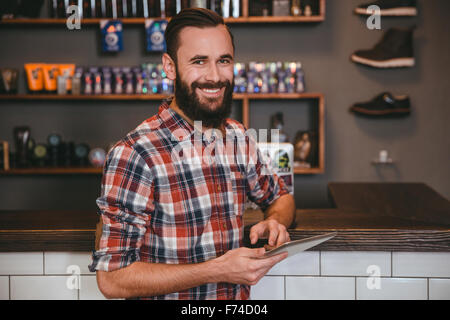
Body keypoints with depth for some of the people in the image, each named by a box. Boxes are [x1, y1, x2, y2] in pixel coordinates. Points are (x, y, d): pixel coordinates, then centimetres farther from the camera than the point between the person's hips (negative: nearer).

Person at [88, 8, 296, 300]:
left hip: (239, 300, 5)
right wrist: (218, 270, -19)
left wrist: (275, 222, -1)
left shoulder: (238, 137, 4)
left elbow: (280, 196, 21)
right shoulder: (133, 156, -15)